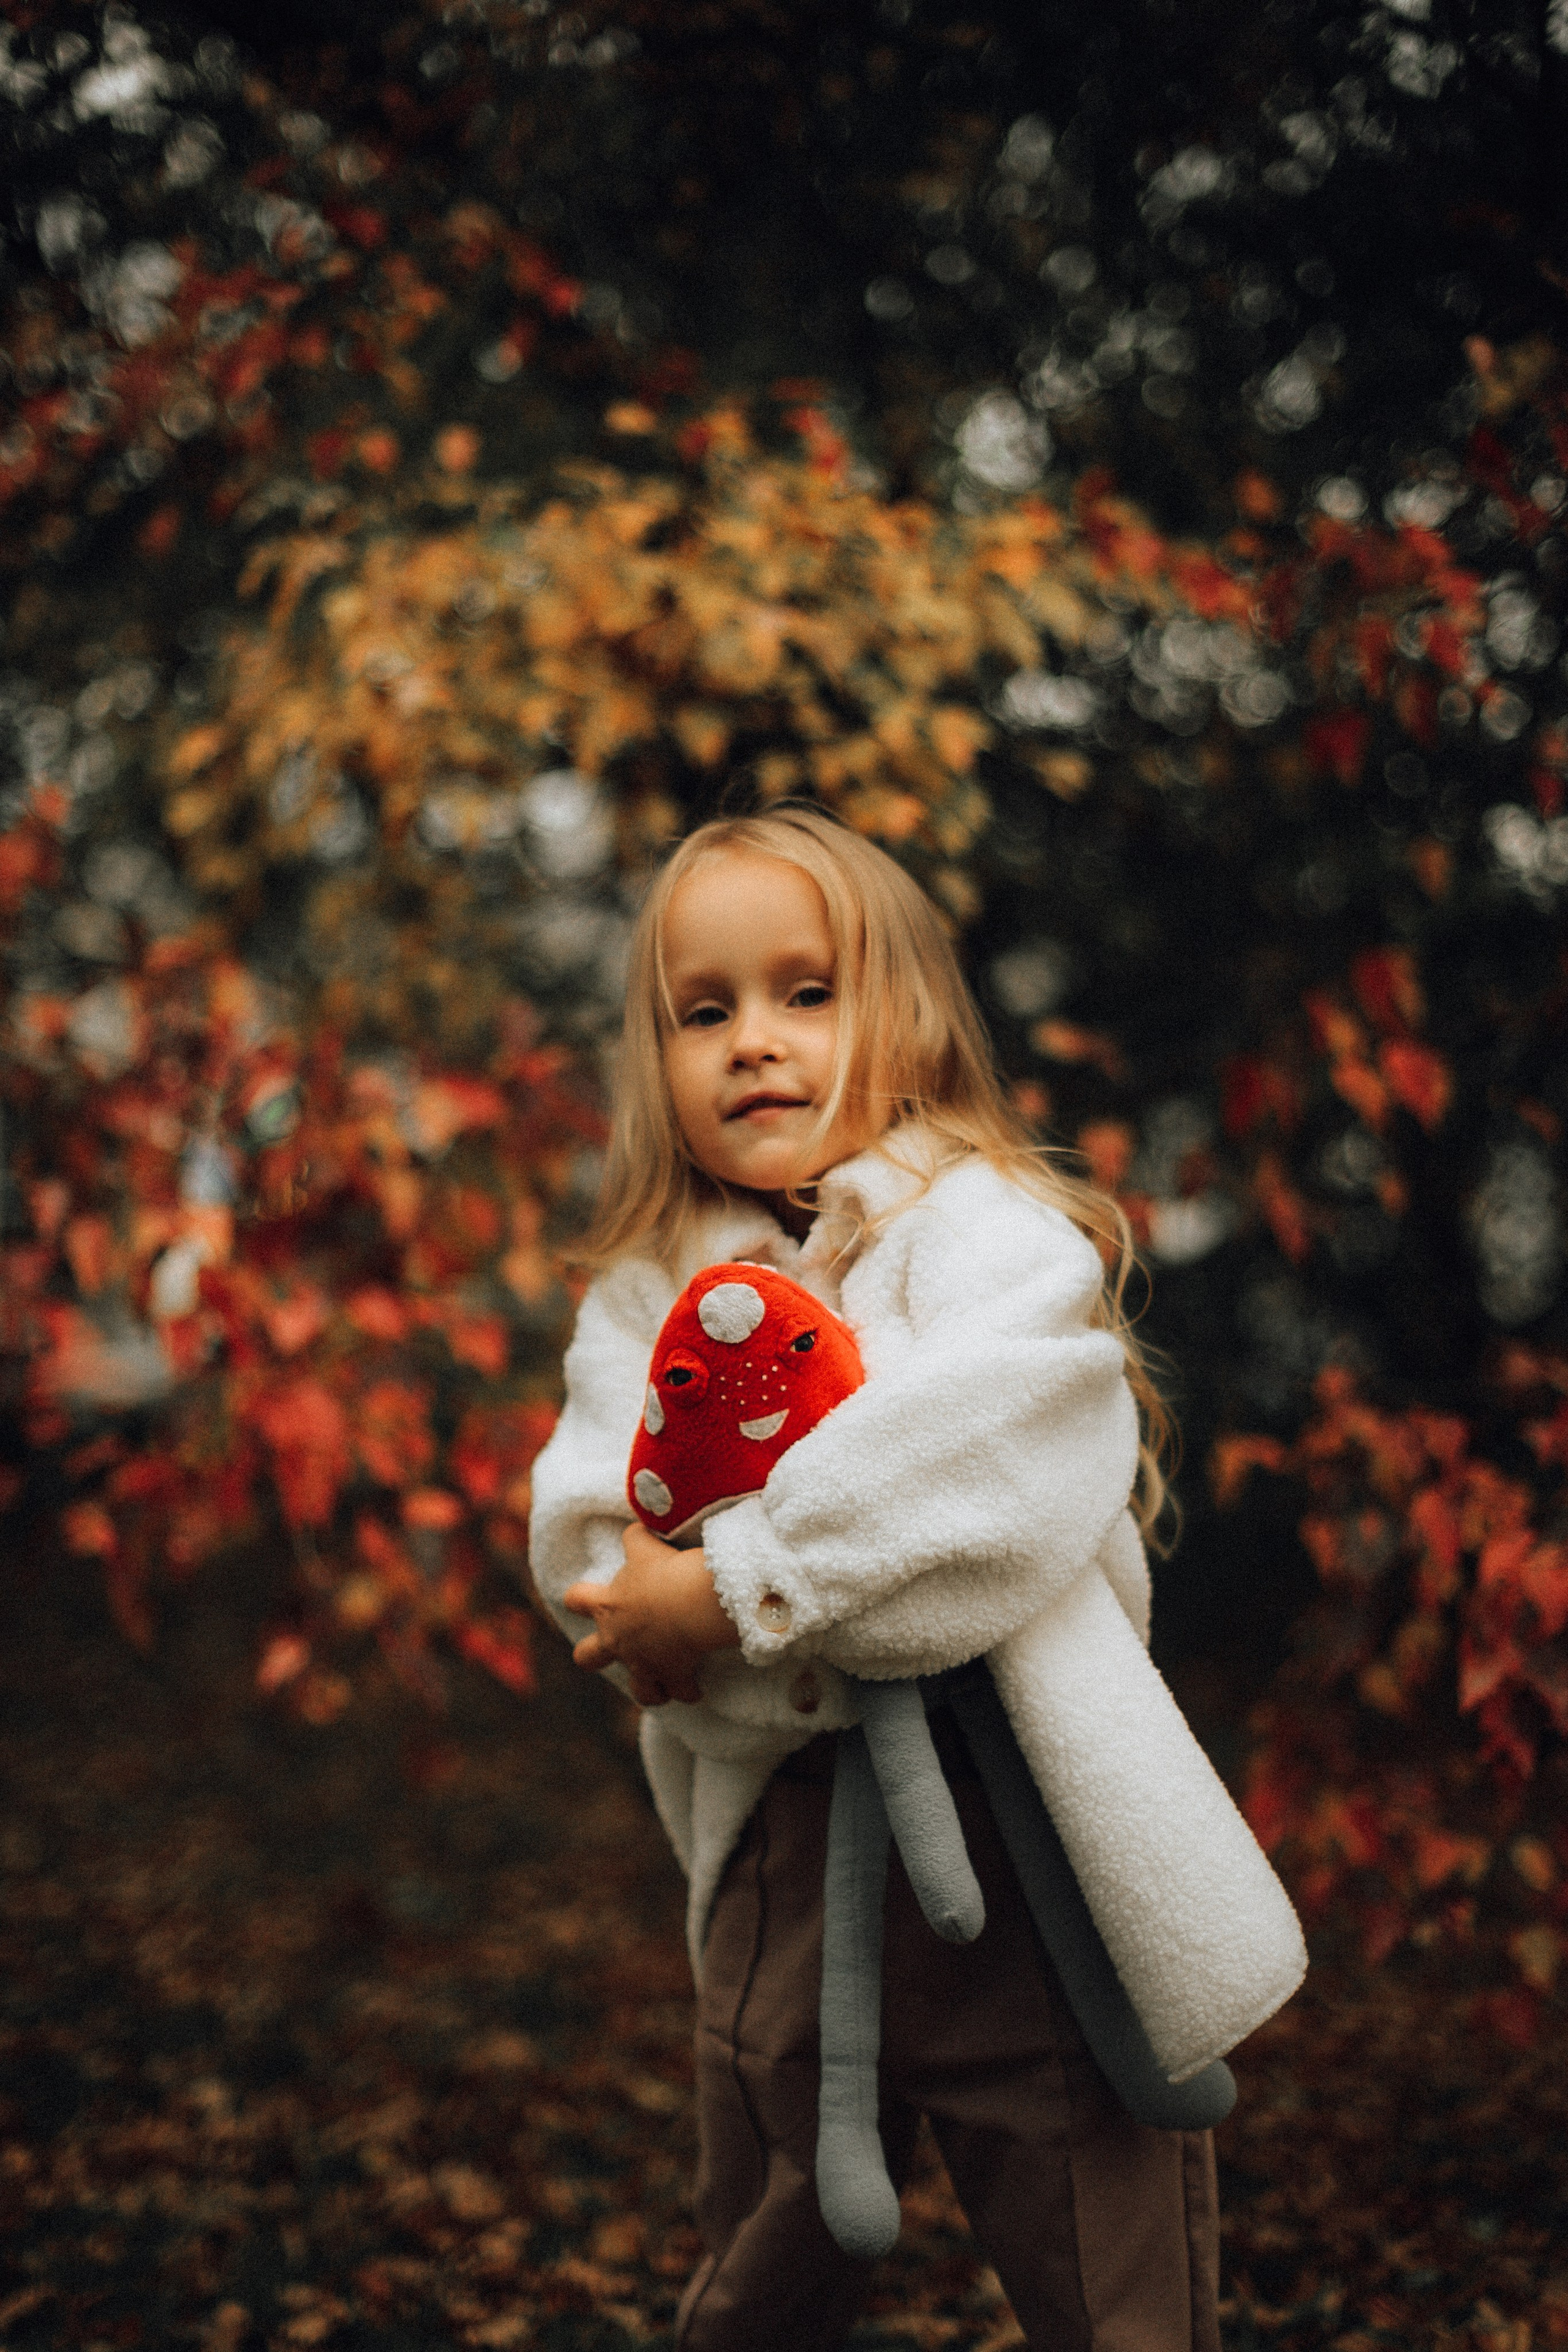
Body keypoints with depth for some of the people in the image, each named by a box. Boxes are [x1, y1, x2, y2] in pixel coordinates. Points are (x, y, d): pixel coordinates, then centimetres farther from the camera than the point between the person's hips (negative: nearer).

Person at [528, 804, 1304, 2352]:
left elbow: (995, 1426, -28)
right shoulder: (646, 1296, 8)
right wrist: (847, 1636, -22)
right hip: (781, 1841, 4)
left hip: (1017, 1828, -4)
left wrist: (742, 1586, -26)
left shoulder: (981, 1224, -6)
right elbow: (589, 1548, -7)